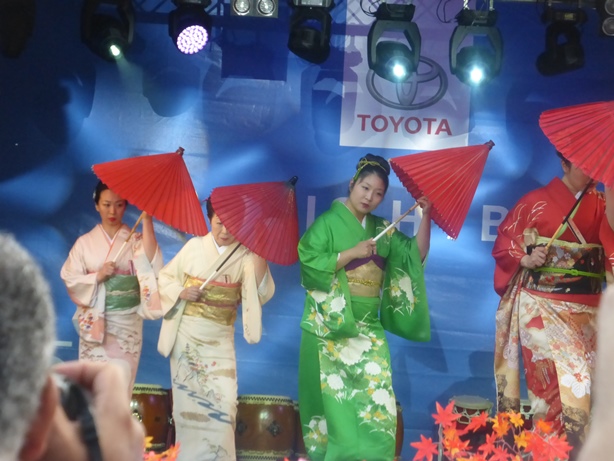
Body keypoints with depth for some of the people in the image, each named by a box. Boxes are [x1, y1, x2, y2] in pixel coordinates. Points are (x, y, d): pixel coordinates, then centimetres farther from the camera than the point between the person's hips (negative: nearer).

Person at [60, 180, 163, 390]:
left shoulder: (135, 240, 2)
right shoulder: (85, 242, 3)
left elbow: (151, 264, -18)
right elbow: (70, 279, -1)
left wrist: (147, 220, -22)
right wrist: (97, 276, -17)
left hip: (127, 323, 0)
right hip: (95, 323, 0)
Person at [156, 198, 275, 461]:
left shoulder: (245, 256, -3)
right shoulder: (194, 246, 0)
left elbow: (261, 294, -16)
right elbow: (165, 277, 8)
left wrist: (260, 255, -26)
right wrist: (180, 292, -13)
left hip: (220, 339, -1)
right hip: (187, 334, 1)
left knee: (222, 402, -9)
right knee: (188, 398, 7)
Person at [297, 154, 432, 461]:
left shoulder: (381, 229, 13)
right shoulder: (328, 222, -3)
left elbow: (416, 255, 8)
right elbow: (309, 263, -13)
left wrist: (425, 218, -2)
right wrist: (352, 252, -15)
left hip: (368, 327, 5)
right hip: (331, 326, -5)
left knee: (375, 396, -3)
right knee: (335, 397, -3)